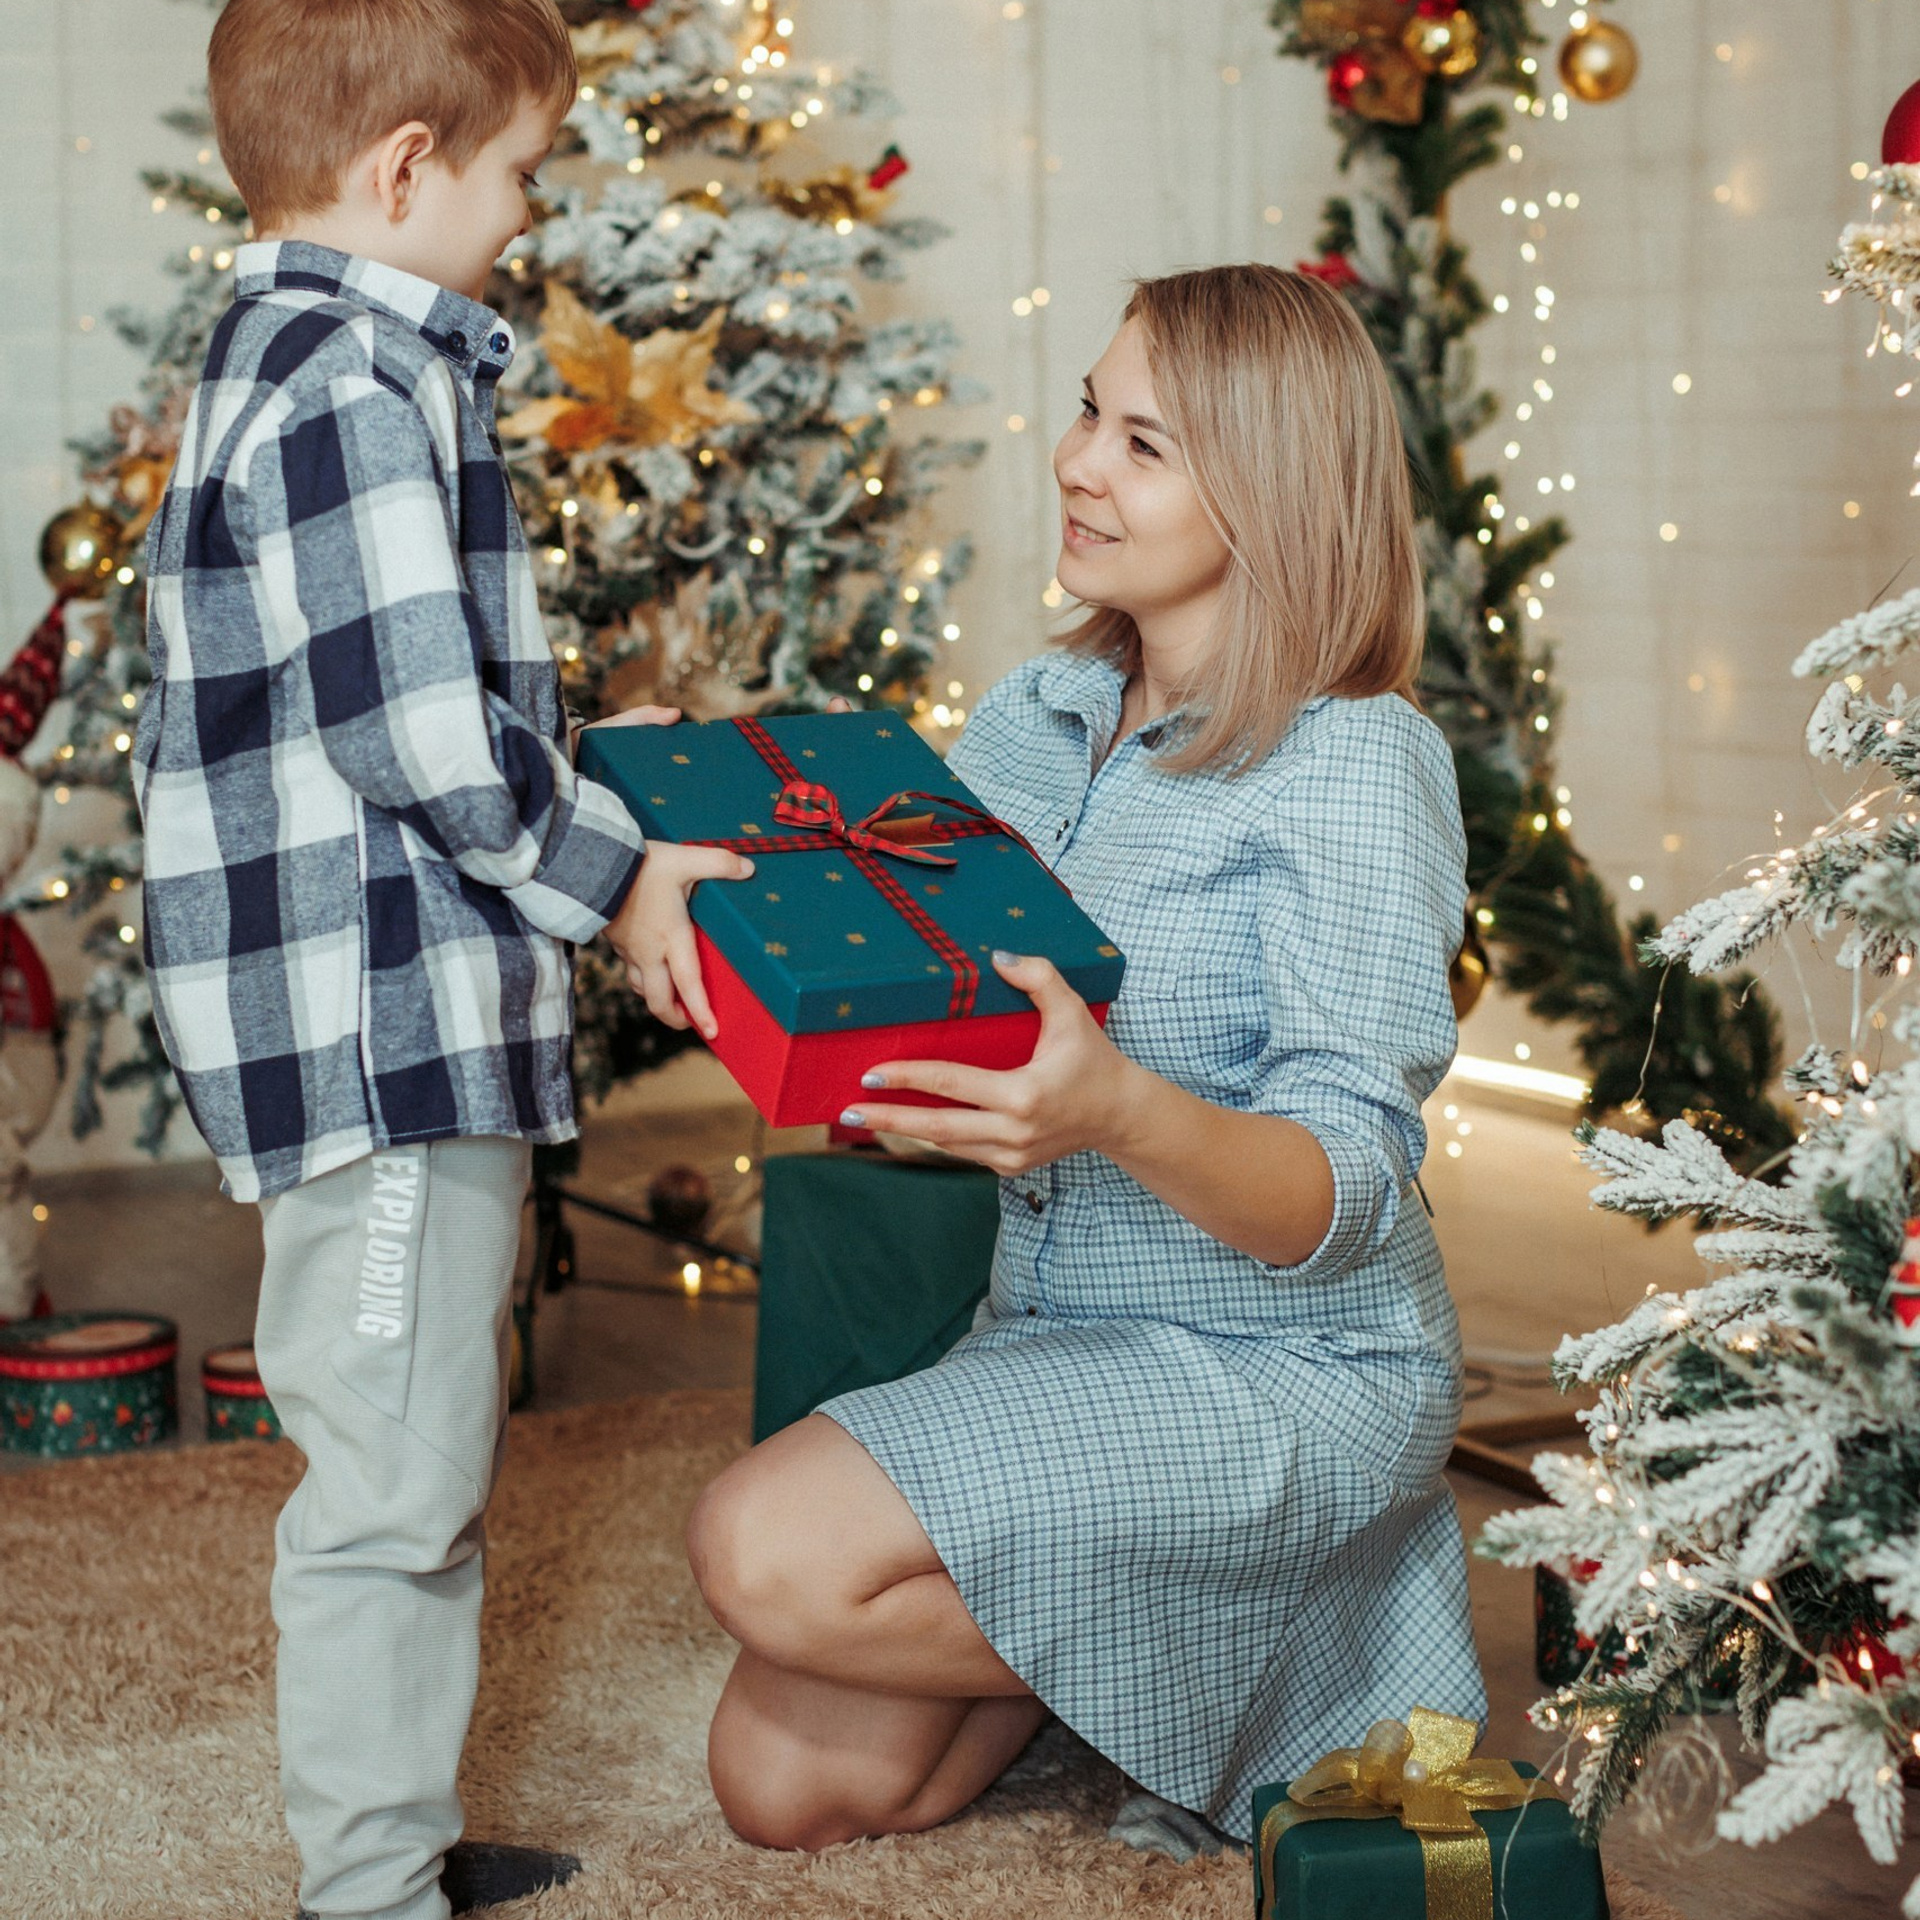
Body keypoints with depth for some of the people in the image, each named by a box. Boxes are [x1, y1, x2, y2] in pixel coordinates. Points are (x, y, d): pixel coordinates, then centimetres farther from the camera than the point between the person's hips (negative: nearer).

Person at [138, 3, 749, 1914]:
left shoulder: (293, 359, 17)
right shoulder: (352, 388, -18)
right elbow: (422, 736, -22)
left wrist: (590, 828, 16)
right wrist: (608, 878, -9)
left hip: (403, 1019, 11)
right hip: (383, 1025, -11)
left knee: (407, 1466, 19)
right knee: (393, 1485, -2)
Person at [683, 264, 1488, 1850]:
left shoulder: (1357, 767, -15)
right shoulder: (1037, 714, 7)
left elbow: (1348, 1198, -22)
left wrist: (1116, 1112, -41)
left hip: (1282, 1373, -7)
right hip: (1048, 1340, 7)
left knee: (775, 1551, -25)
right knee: (783, 1787, -1)